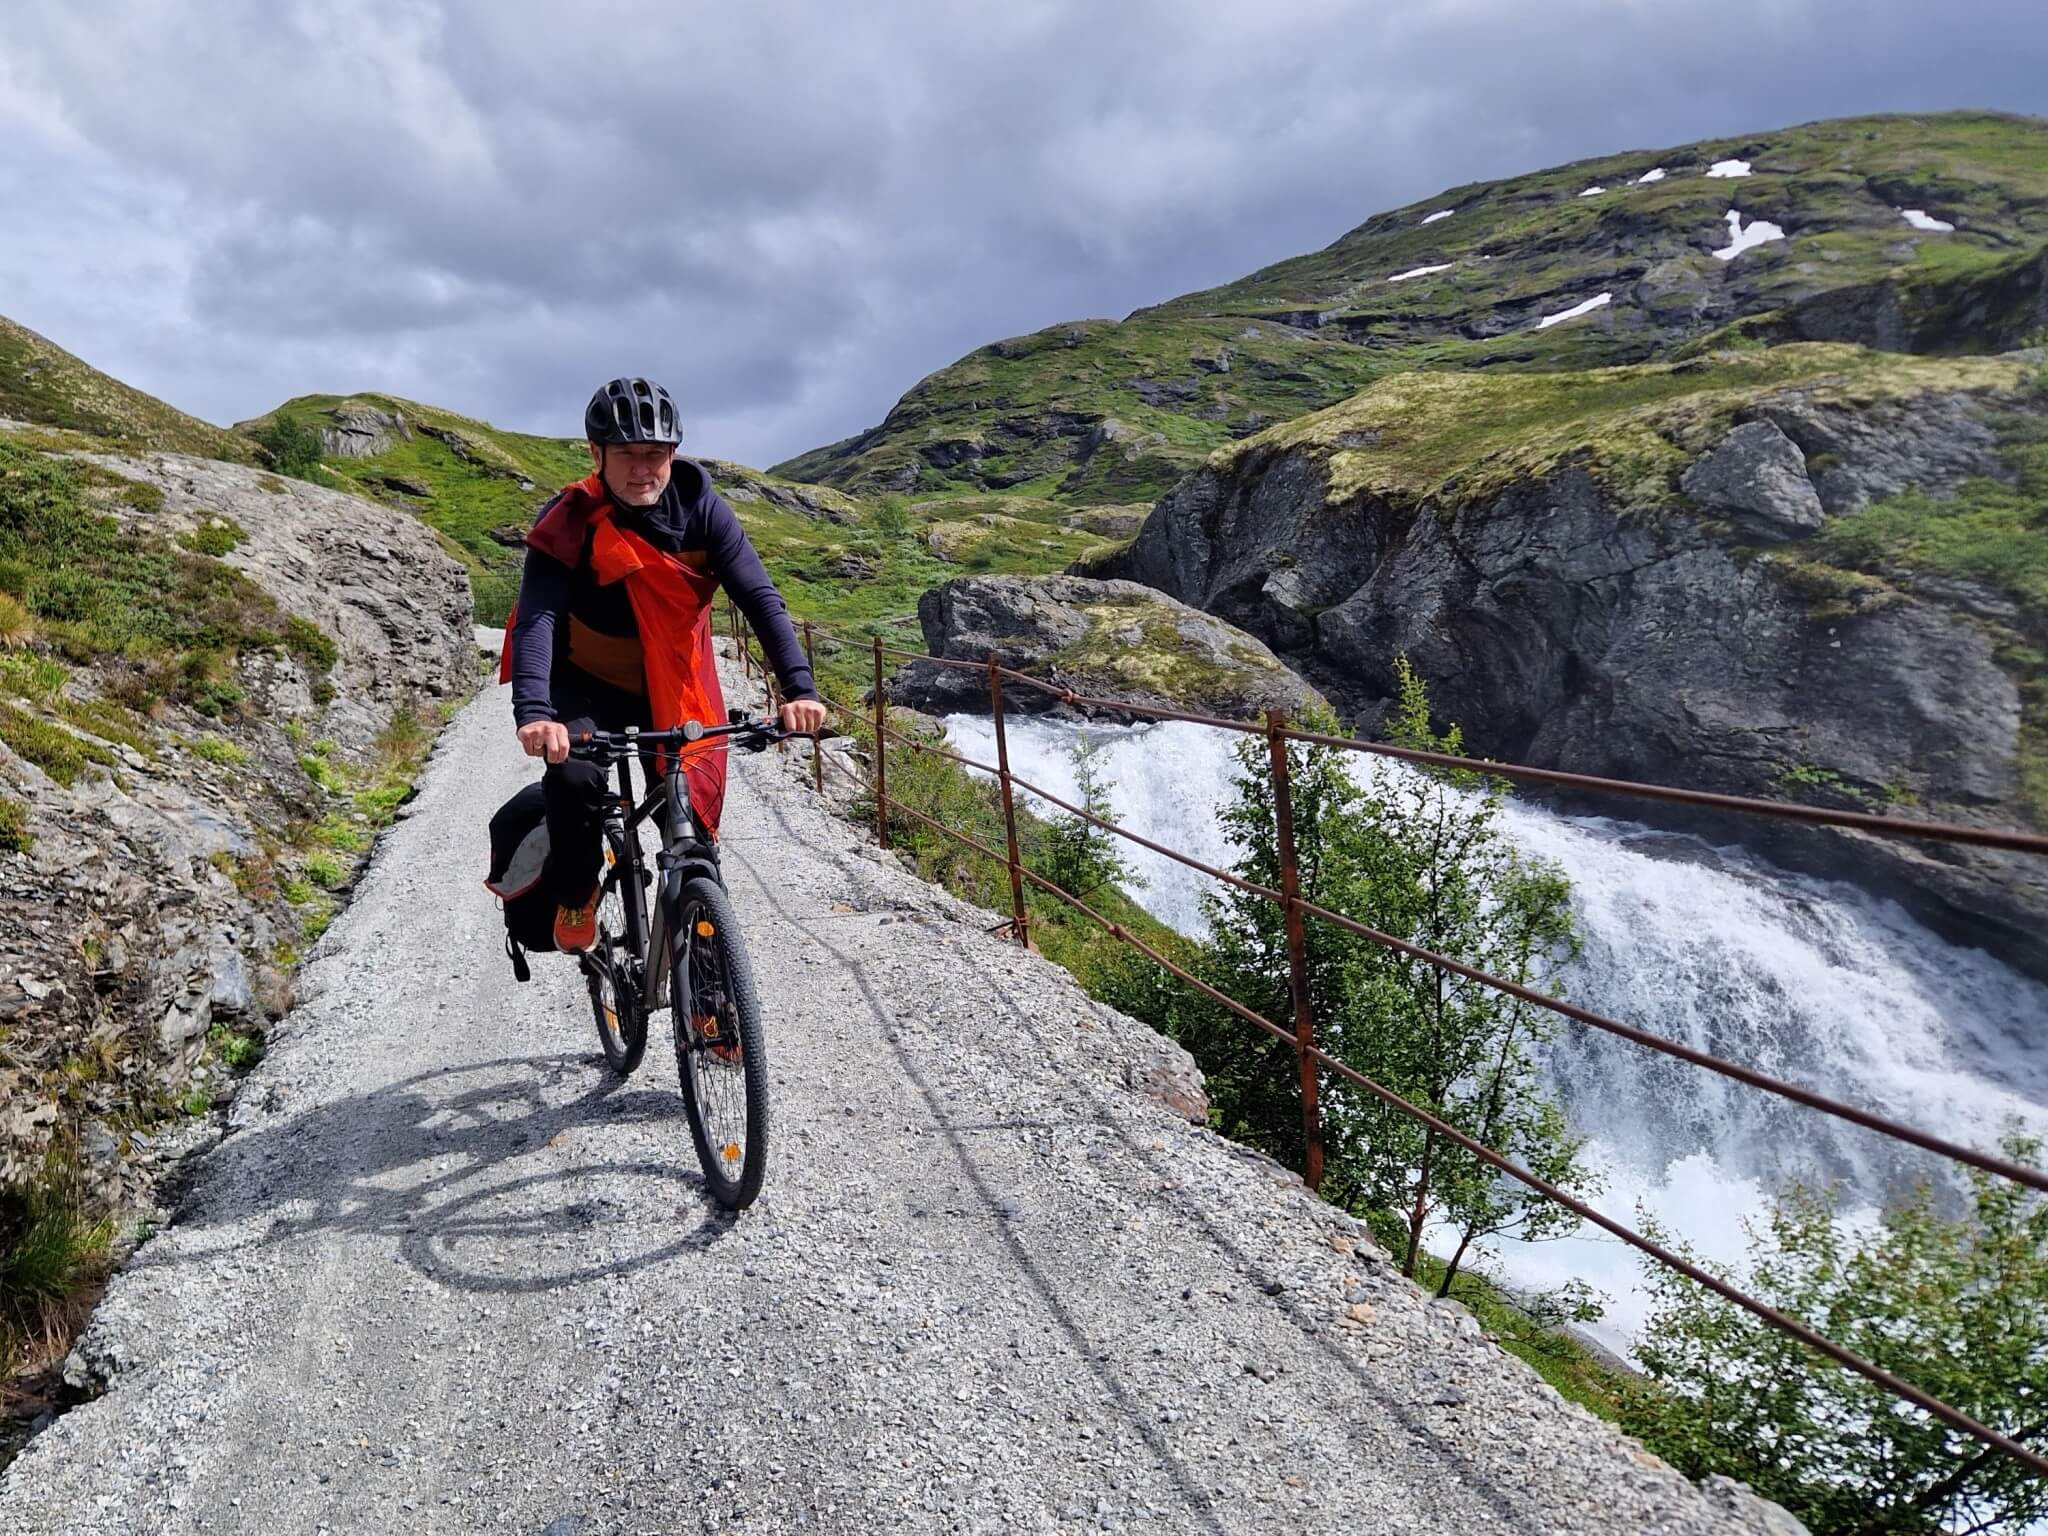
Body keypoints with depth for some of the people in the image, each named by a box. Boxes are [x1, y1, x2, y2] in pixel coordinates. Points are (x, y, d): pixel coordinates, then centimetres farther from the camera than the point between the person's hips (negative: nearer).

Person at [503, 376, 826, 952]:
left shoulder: (702, 510, -15)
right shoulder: (568, 522, -20)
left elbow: (760, 598, -22)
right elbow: (536, 617, -30)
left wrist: (799, 687, -36)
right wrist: (533, 711, -48)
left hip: (675, 689, 2)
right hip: (588, 688, -2)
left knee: (696, 816, -4)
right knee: (575, 778, -29)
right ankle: (575, 897, -1)